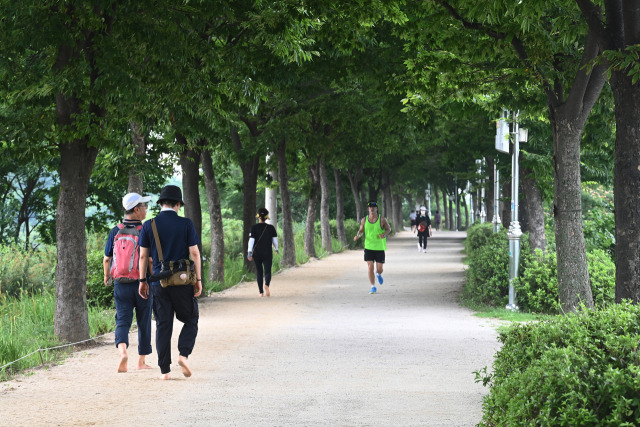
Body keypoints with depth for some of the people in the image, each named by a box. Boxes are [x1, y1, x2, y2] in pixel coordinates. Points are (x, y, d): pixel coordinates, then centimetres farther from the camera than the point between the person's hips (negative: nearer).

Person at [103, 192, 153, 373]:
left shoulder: (115, 231, 0)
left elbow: (106, 259, 5)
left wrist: (106, 277, 23)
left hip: (121, 284, 2)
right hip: (142, 283, -2)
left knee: (123, 321, 1)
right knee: (143, 323, 12)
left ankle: (122, 351, -25)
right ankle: (141, 361, 20)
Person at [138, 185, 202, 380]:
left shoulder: (149, 225, 2)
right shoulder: (186, 224, -3)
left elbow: (143, 256, 4)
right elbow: (194, 253, -5)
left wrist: (142, 280, 11)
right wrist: (198, 279, 1)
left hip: (158, 282, 2)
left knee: (162, 325, 6)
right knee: (190, 321, 12)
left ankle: (164, 370, 5)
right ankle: (184, 354, -11)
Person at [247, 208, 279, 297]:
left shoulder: (254, 227, -4)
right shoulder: (271, 228, -1)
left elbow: (251, 240, -9)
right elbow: (275, 240, 4)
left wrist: (249, 253, -8)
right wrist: (276, 249, 22)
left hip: (257, 253, 0)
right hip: (268, 253, 0)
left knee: (259, 272, 13)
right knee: (267, 271, 0)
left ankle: (261, 292, 15)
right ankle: (267, 285, -32)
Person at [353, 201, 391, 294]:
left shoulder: (382, 219, -5)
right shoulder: (364, 220, 1)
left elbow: (388, 229, 5)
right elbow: (361, 230, 15)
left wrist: (384, 235, -17)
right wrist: (358, 235, -8)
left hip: (380, 248, -1)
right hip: (368, 247, 1)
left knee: (379, 269, 1)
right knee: (370, 268, -7)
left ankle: (379, 275, 39)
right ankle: (373, 287, 5)